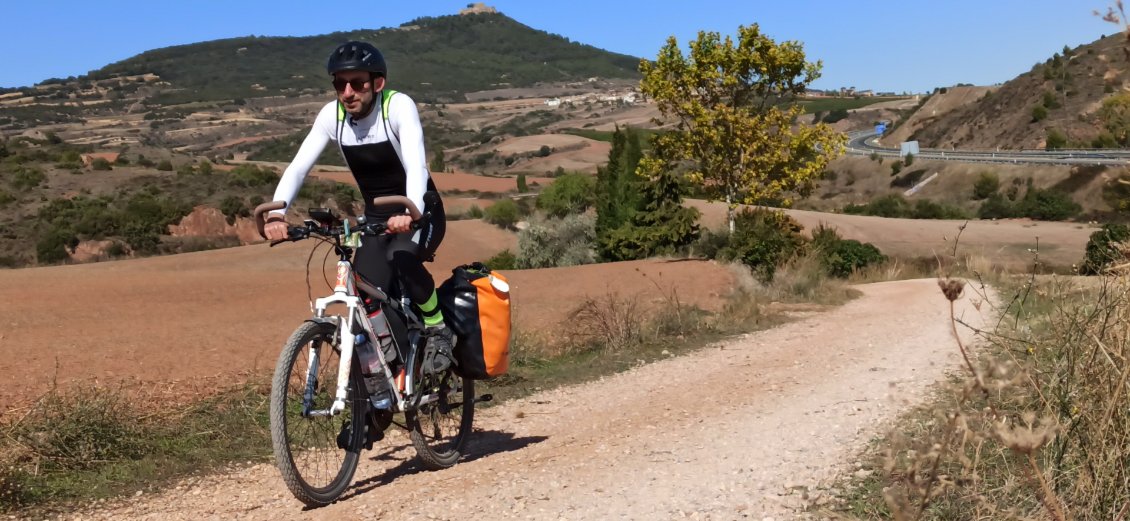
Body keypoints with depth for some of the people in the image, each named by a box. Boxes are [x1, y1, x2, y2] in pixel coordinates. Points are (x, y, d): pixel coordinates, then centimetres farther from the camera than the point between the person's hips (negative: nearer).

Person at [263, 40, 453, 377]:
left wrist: (410, 211, -54)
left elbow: (416, 165, -35)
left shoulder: (399, 106, -22)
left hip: (419, 213, -4)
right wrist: (277, 213, -34)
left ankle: (437, 328, -8)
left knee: (401, 260, -34)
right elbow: (298, 166, -16)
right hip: (376, 217, 4)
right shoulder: (332, 114, -10)